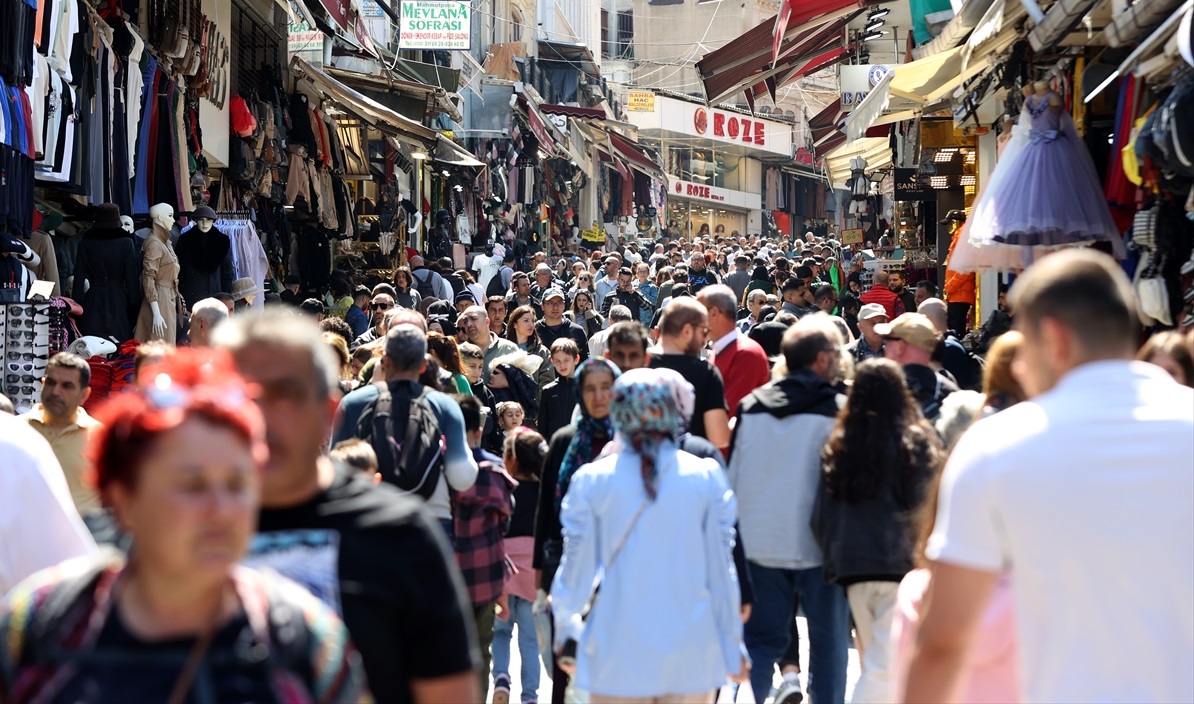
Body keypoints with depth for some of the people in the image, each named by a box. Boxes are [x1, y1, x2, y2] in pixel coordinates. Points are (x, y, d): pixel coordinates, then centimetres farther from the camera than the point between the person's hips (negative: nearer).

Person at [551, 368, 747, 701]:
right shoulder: (707, 476, -2)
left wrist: (566, 629, 18)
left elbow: (576, 564, 2)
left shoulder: (592, 480, -3)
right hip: (691, 651, 0)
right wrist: (732, 644, 11)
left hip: (618, 651, 0)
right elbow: (721, 565, 2)